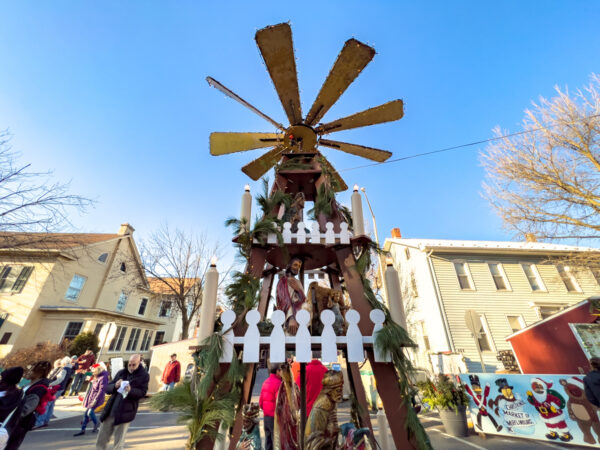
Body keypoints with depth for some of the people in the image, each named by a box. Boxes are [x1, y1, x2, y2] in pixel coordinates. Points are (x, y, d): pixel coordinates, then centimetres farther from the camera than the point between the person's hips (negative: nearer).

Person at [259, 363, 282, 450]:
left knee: (268, 439, 17)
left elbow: (260, 401, 10)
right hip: (275, 417, -8)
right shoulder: (278, 383, -19)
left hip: (266, 416, 8)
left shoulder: (265, 382, 5)